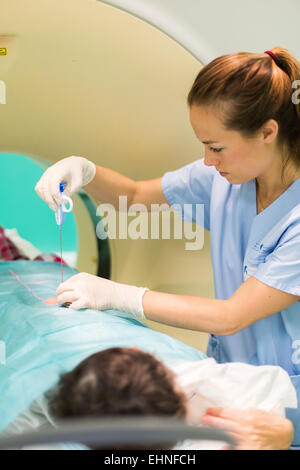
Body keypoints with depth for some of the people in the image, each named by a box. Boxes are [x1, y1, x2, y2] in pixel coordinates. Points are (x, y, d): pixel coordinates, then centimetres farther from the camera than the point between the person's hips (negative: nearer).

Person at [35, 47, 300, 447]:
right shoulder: (224, 175, -3)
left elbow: (230, 317, -22)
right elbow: (136, 196, 12)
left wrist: (116, 295, -20)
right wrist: (84, 171, -10)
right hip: (227, 368, 5)